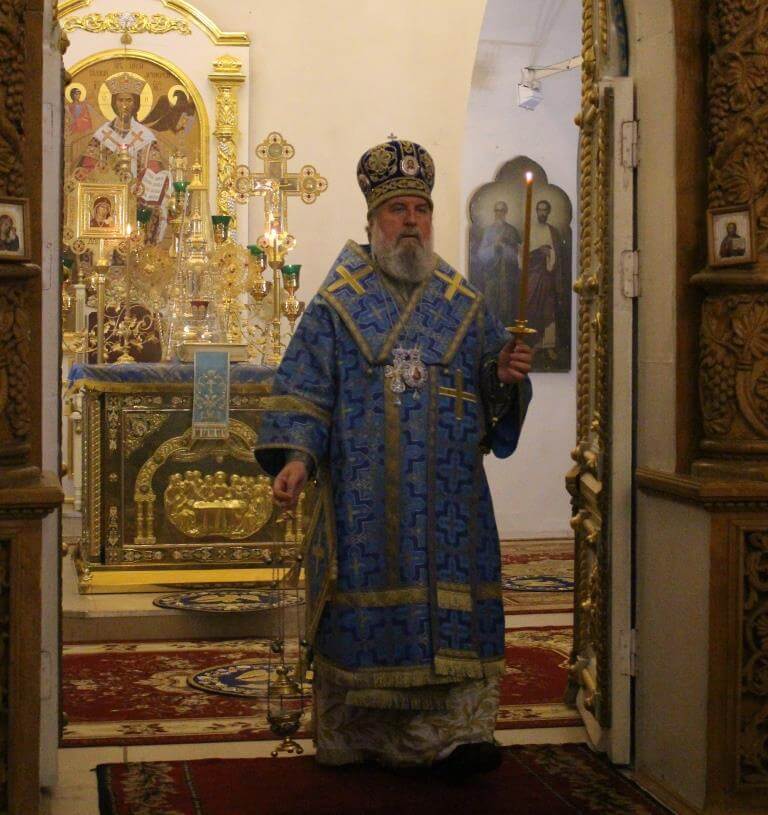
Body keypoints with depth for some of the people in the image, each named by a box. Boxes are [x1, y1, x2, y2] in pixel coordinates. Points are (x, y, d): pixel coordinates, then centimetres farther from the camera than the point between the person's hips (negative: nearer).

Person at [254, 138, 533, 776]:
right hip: (366, 500, -2)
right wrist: (295, 456, -14)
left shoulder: (463, 306, 13)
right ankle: (363, 735, 12)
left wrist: (507, 376, -11)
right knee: (371, 607, 0)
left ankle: (454, 729, 4)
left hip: (449, 496, 2)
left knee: (450, 606, -1)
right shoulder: (337, 306, 6)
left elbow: (493, 393, 12)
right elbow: (304, 390, 0)